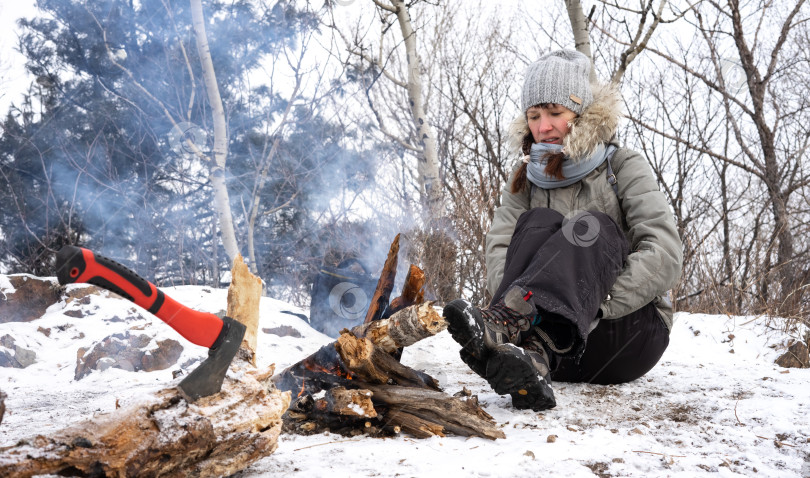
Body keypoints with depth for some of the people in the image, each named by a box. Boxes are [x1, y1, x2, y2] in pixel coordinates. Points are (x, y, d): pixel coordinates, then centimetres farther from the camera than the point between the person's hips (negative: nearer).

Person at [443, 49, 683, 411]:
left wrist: (599, 303, -25)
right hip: (558, 344, 2)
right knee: (539, 222, -23)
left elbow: (665, 254, -11)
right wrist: (517, 302, -26)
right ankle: (530, 358, -51)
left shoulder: (623, 168, 3)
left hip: (626, 331, -2)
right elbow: (499, 249, -4)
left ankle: (503, 325, -54)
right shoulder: (526, 179, 13)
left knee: (590, 226, -27)